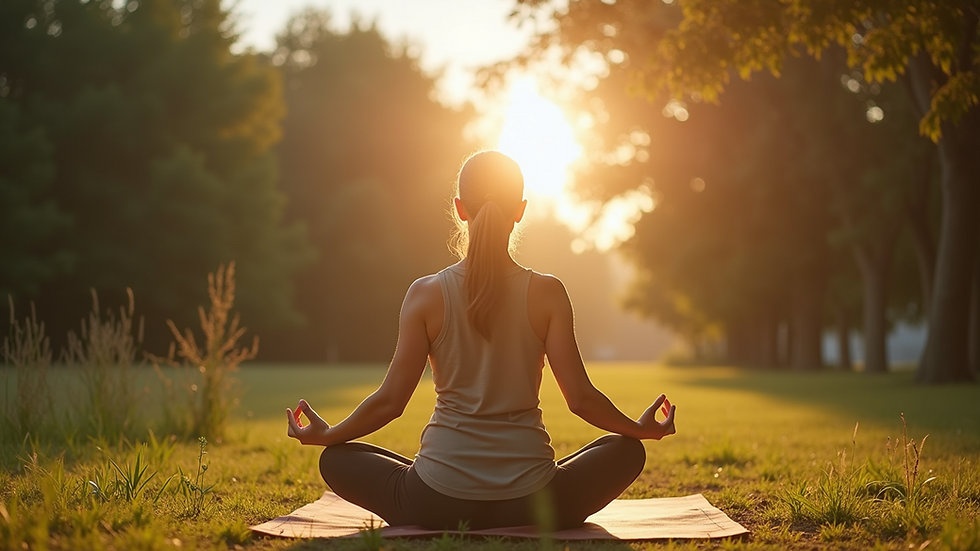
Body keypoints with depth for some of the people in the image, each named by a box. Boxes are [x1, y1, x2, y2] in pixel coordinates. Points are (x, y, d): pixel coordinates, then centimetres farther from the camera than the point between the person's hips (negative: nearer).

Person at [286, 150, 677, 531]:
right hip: (531, 505, 1)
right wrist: (641, 429, 15)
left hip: (437, 505, -1)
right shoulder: (546, 292, -6)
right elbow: (581, 398, -5)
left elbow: (390, 399, -4)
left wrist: (326, 435, 15)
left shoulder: (426, 294, -5)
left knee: (336, 459, 24)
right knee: (626, 450, 26)